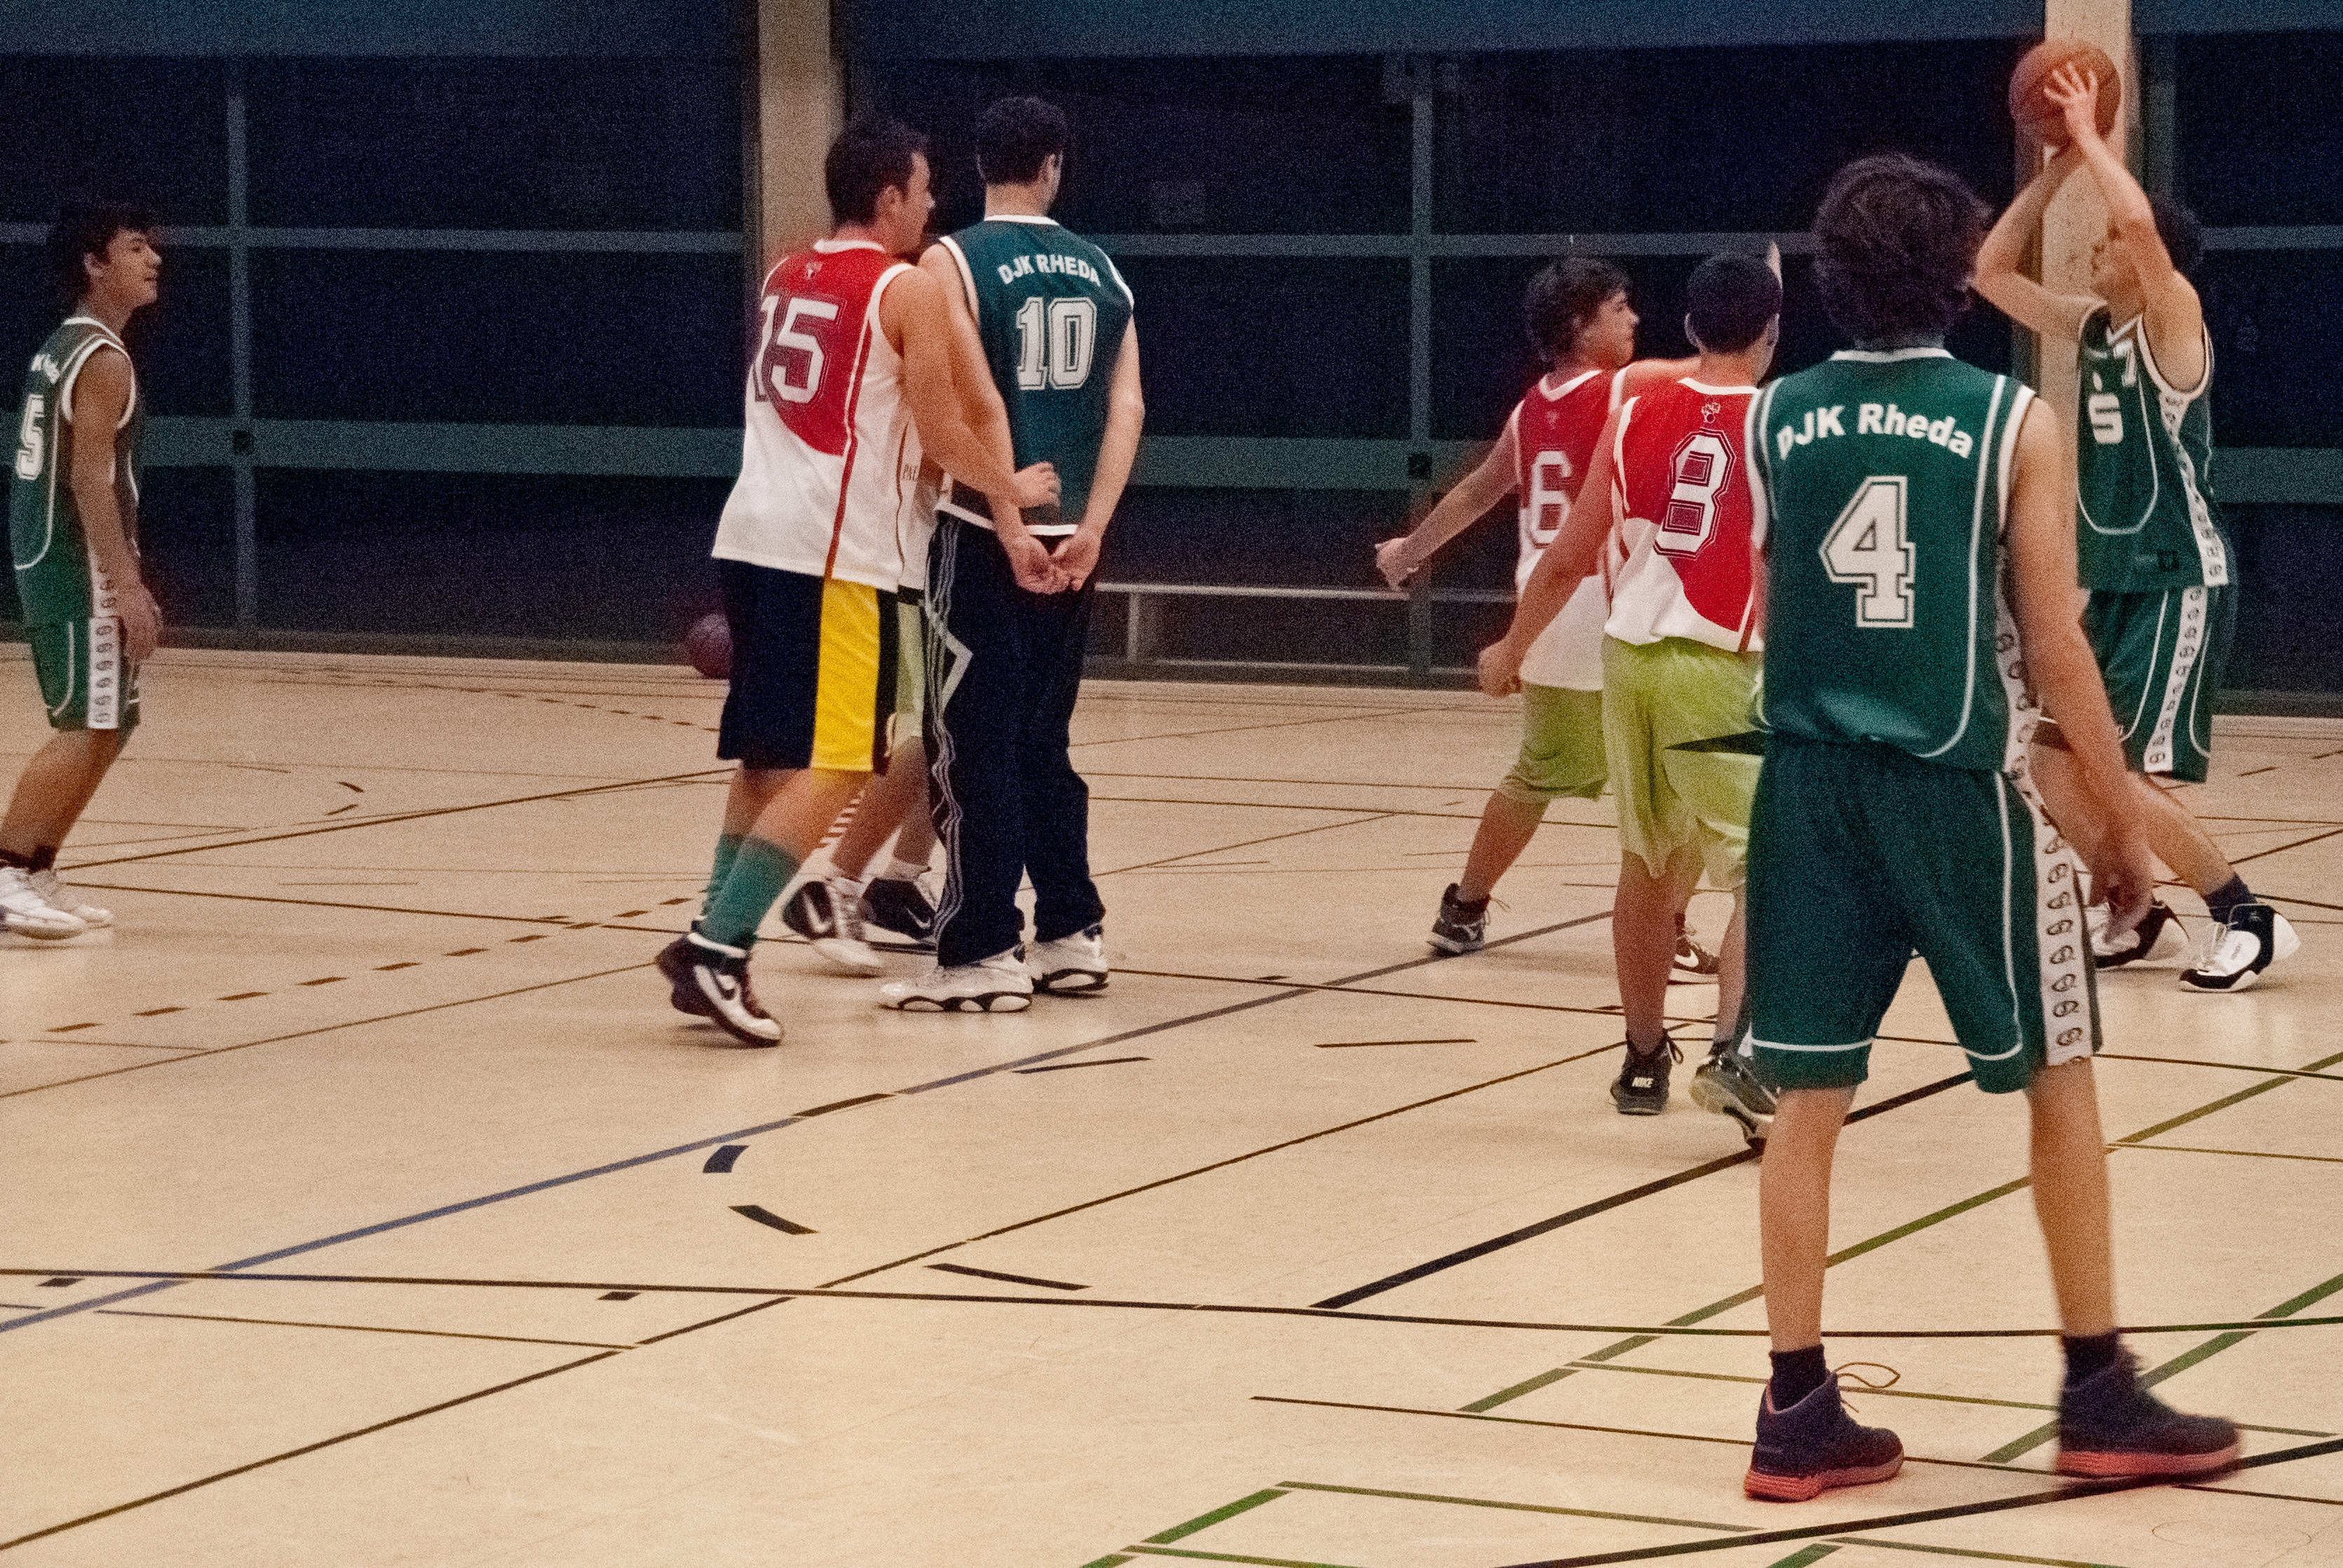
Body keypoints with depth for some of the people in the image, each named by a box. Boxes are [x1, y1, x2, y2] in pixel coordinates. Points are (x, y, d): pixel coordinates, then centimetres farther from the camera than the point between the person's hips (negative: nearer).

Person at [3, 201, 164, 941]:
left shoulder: (62, 349, 16)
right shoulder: (103, 360, -14)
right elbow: (91, 479, -21)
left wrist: (122, 579, 24)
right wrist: (126, 585, -24)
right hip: (80, 571, -10)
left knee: (104, 726, 14)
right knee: (87, 729, -9)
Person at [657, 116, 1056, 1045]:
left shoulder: (784, 279, 17)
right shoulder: (909, 289, -5)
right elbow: (942, 432, -5)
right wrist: (1012, 488, 12)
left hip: (750, 538, 8)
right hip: (832, 553, -8)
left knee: (766, 760, 15)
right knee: (827, 770, -6)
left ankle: (718, 943, 12)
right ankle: (717, 947, -16)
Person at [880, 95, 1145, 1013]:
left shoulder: (953, 264, -6)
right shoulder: (1100, 272, 10)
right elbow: (1126, 408, 1)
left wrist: (1010, 530, -16)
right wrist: (1089, 527, -5)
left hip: (987, 534, -5)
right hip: (1069, 539, 5)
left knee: (973, 747, -1)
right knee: (1043, 740, 16)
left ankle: (982, 955, -3)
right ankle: (1070, 935, 18)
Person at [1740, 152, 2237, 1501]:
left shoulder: (1777, 418, 3)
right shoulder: (2014, 422, -7)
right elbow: (2054, 645, -6)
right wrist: (2123, 817, 2)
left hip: (1811, 781, 3)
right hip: (1959, 784, -3)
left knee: (1811, 1098, 7)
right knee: (2059, 1078, 11)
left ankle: (1800, 1411, 8)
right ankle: (2099, 1393, 16)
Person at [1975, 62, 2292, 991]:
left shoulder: (2173, 325, -13)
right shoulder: (2091, 327, 9)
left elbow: (2147, 226, -31)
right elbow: (1992, 273, 11)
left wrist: (2091, 136, -20)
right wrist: (2056, 165, 3)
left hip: (2181, 582, -8)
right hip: (2116, 581, 8)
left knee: (2119, 772, -13)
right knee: (2052, 761, 7)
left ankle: (2250, 921, -1)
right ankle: (2139, 918, 22)